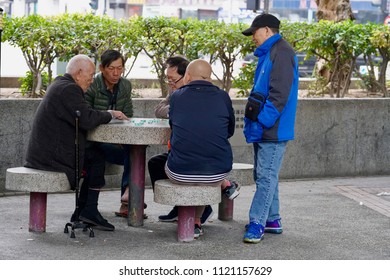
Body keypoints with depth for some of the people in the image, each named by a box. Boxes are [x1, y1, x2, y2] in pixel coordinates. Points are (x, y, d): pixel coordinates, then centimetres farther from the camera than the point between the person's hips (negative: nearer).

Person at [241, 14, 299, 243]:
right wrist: (254, 122, 18)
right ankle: (272, 220, 23)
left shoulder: (281, 53, -14)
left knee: (266, 176, -9)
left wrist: (262, 121, -20)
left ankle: (257, 223, -10)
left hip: (273, 131, -11)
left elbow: (280, 93, -21)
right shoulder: (268, 54, 18)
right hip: (264, 130, 11)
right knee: (265, 175, 15)